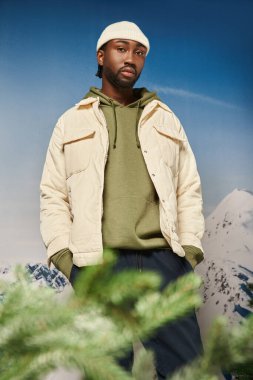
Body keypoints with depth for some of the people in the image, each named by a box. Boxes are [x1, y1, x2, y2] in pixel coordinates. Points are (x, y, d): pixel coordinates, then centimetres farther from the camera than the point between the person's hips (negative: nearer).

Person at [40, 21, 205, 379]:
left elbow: (189, 189, 15)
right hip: (95, 266, -1)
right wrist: (62, 254, -2)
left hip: (164, 261, 1)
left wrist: (190, 248, 2)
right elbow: (53, 195, 11)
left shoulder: (165, 120, 19)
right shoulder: (71, 123, 15)